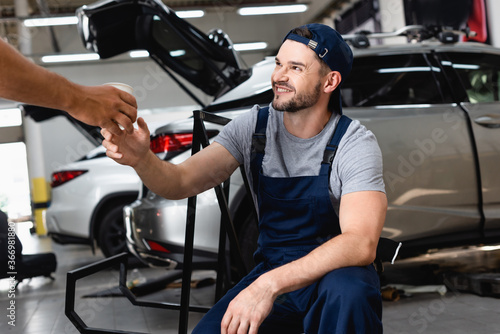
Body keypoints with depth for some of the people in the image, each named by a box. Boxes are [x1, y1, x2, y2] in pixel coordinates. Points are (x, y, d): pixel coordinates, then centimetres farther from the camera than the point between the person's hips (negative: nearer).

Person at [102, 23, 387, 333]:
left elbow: (361, 244, -30)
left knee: (347, 290, -38)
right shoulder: (254, 127, -3)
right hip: (271, 270, 3)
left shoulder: (355, 144, -16)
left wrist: (270, 285, -40)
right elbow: (181, 182, -10)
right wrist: (141, 158, -34)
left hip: (334, 271, -3)